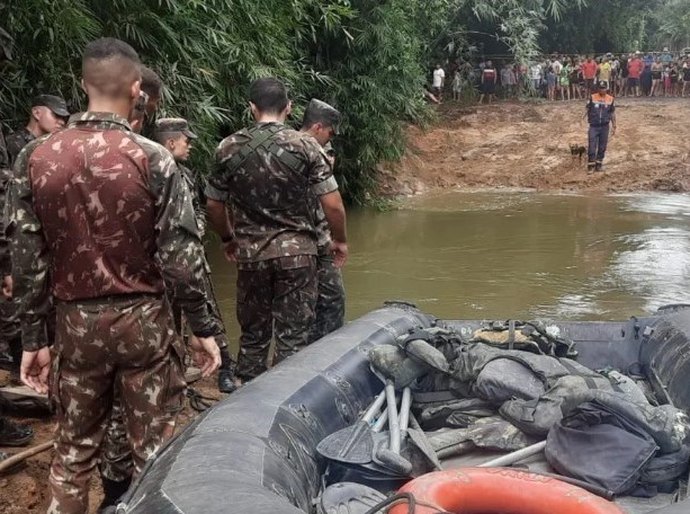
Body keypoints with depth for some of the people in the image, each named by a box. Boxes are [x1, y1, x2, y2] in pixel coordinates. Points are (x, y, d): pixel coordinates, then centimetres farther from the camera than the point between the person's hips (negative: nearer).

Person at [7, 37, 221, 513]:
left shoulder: (35, 158, -3)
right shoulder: (152, 158, -11)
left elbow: (26, 259, 0)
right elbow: (181, 255, -10)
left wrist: (33, 338, 8)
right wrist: (203, 327, 0)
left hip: (76, 324, 3)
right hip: (143, 320, -3)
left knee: (74, 452, 16)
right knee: (155, 450, 9)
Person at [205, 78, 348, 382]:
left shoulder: (228, 148, 0)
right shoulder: (305, 145, -6)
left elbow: (214, 205, 7)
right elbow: (332, 204, -8)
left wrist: (228, 239, 24)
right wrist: (340, 240, 9)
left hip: (250, 254, 2)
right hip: (296, 252, -2)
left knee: (253, 336, 14)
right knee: (293, 339, 5)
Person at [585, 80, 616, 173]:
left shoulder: (610, 99, 3)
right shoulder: (592, 97, -3)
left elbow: (612, 113, 9)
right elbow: (587, 110, 1)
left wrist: (614, 126, 8)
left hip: (605, 127, 2)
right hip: (594, 126, -2)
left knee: (602, 147, 7)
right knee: (592, 146, -5)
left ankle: (599, 164, 18)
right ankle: (591, 165, 3)